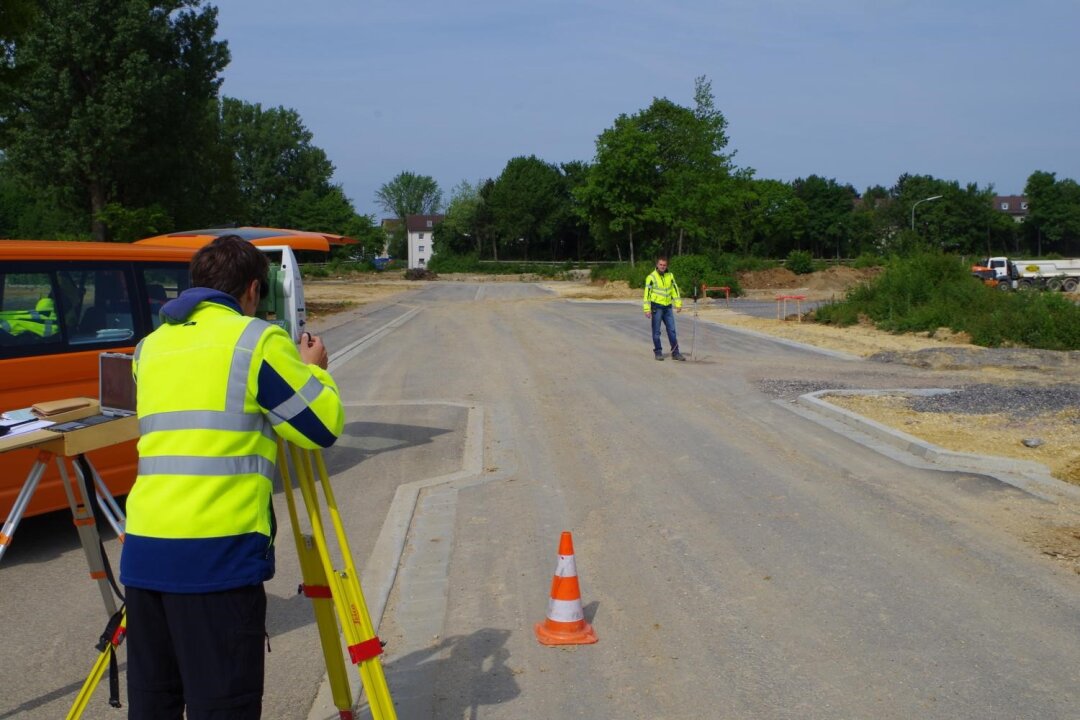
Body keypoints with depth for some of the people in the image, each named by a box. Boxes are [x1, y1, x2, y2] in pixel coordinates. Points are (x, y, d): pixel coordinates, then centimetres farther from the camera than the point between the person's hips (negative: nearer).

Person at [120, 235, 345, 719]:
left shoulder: (151, 345, 17)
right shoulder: (257, 340, -1)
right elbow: (324, 426, 1)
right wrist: (313, 370, 19)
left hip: (143, 546, 6)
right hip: (217, 551, -6)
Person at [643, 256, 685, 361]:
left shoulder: (670, 276, 8)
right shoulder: (651, 277, -7)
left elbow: (675, 289, 14)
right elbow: (647, 293, -9)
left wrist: (678, 304, 7)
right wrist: (647, 309, -14)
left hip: (668, 307, 4)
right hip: (656, 307, -4)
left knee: (672, 330, 5)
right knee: (656, 331, 1)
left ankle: (675, 353, 9)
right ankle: (658, 352, 11)